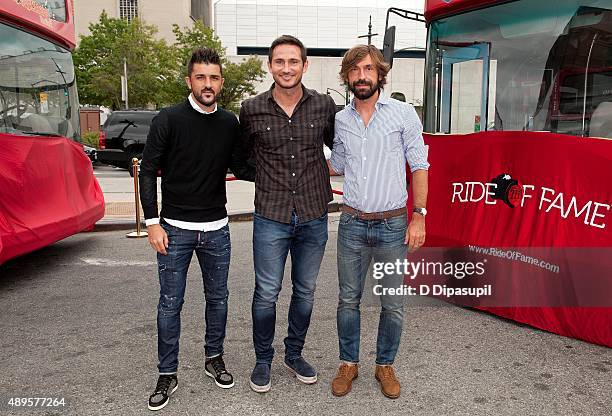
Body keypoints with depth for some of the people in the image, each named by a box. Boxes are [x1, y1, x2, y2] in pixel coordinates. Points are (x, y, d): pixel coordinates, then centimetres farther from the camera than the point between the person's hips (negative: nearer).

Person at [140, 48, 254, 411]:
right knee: (170, 303, 4)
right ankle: (168, 375, 19)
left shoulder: (230, 123, 3)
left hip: (216, 229, 4)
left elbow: (239, 167, 12)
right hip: (175, 229, -3)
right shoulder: (169, 120, -8)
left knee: (218, 298, 13)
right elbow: (148, 171, -6)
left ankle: (214, 359, 33)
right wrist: (152, 222, -11)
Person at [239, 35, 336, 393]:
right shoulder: (252, 110, -2)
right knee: (266, 293, 5)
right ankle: (263, 360, 27)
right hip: (271, 218, -1)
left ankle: (294, 354, 35)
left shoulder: (324, 106, -1)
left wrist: (328, 174, 11)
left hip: (314, 217, 2)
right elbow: (243, 153, 15)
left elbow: (338, 146, 16)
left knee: (305, 291, 14)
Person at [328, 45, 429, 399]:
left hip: (393, 225, -2)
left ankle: (385, 365, 29)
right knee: (348, 300, 11)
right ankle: (349, 363, 30)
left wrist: (419, 216, -7)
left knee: (393, 304, 9)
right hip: (352, 224, 3)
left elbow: (419, 167, -2)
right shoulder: (341, 120, 5)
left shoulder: (403, 113, -4)